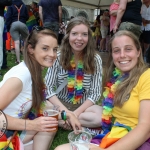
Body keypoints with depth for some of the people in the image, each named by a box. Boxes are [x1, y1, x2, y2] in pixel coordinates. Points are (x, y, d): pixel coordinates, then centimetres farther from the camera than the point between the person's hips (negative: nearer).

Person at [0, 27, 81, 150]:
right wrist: (31, 125, -28)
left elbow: (43, 108, 7)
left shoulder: (35, 72, 2)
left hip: (13, 133, 8)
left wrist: (66, 114, -4)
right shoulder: (21, 74, -25)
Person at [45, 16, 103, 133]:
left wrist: (76, 113, -20)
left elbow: (95, 93, -8)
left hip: (83, 106, 1)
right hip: (60, 104, 0)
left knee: (101, 117, -31)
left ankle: (60, 120, -16)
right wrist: (65, 111, -23)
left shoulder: (95, 59, -8)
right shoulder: (58, 57, -8)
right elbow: (48, 88, -10)